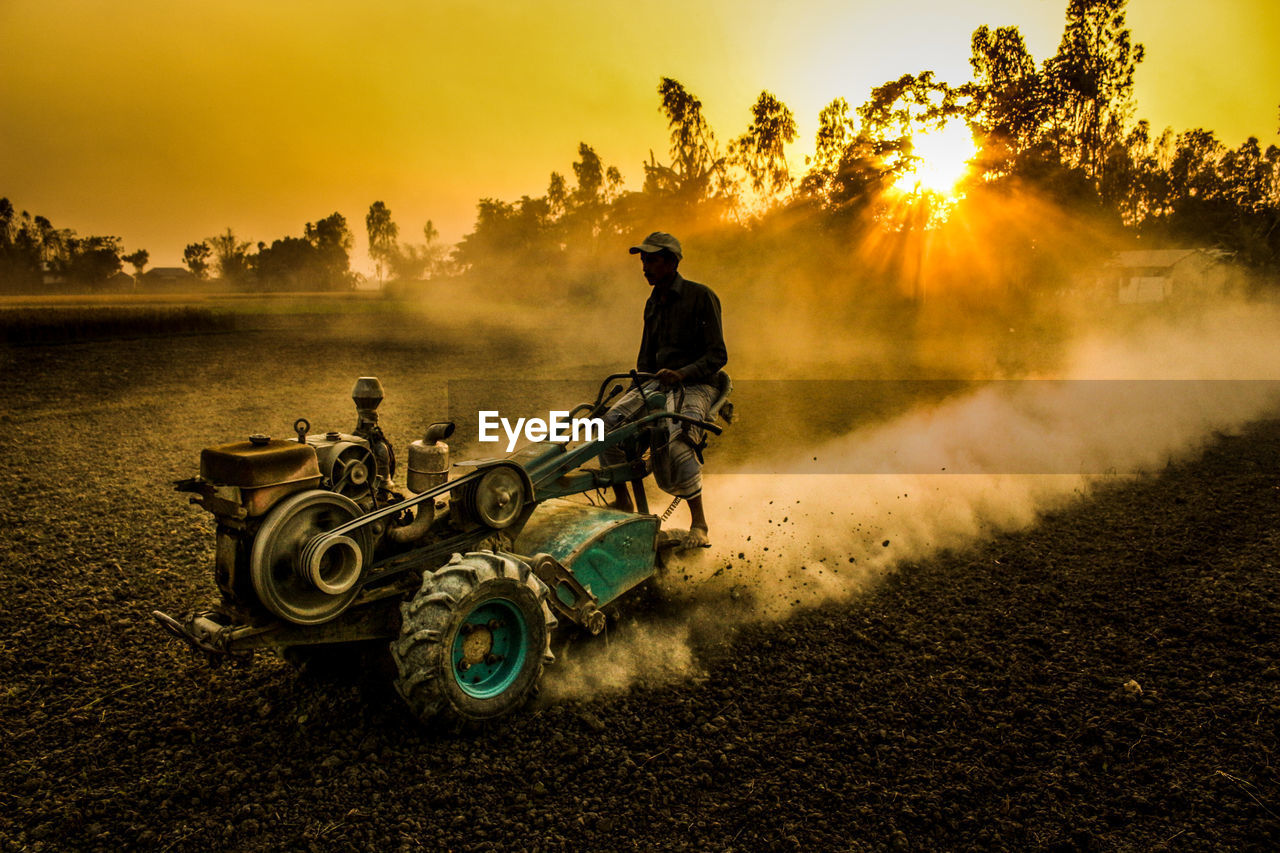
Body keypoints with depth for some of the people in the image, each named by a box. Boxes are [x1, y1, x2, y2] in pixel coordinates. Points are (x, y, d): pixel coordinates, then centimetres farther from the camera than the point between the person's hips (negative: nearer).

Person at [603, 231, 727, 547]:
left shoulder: (701, 296, -5)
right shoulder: (653, 303, 17)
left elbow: (717, 356, -10)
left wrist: (681, 374, -24)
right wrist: (638, 388, 9)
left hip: (696, 384, -6)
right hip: (657, 382, 6)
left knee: (672, 440, -34)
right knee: (610, 423, -18)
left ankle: (699, 522, -18)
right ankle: (622, 502, -1)